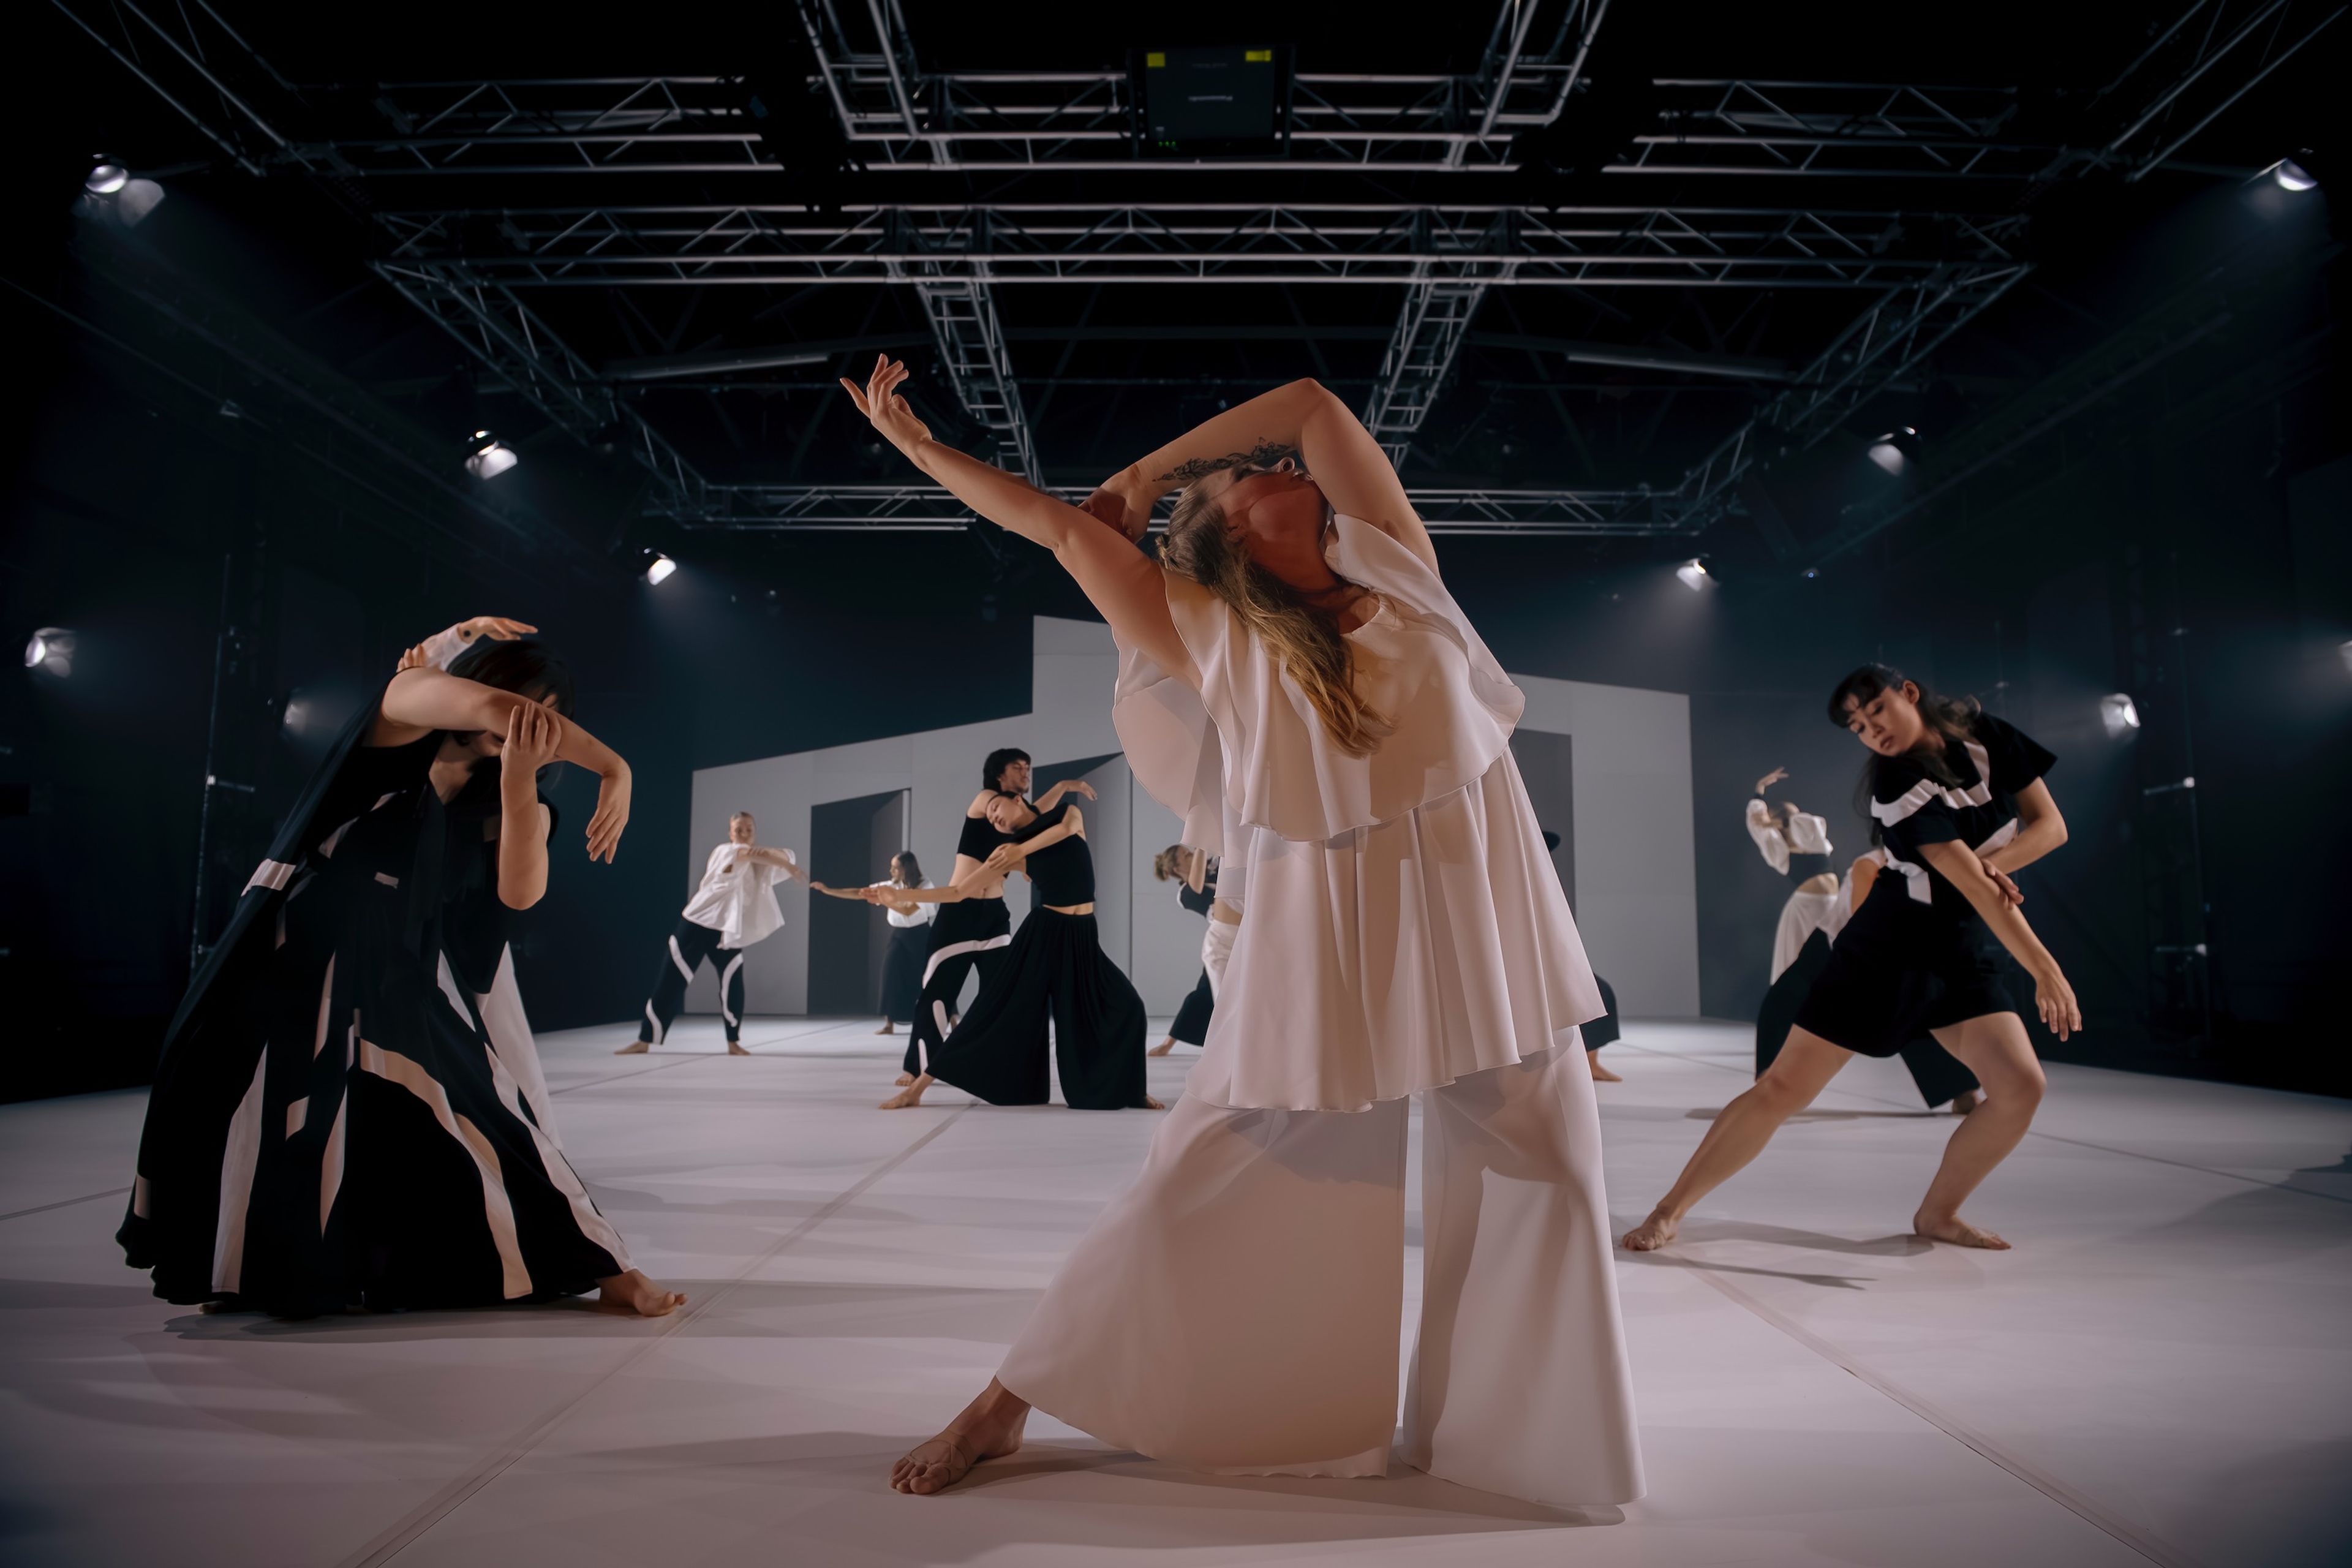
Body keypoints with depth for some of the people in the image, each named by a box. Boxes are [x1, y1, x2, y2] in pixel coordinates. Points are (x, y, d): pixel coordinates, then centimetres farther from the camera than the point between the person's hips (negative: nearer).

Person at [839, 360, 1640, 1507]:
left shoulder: (1397, 571, 7)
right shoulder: (1215, 637, 2)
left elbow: (1313, 403, 4)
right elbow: (1063, 528, 3)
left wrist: (1144, 470, 11)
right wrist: (916, 445, 6)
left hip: (1482, 918, 3)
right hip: (1324, 942, -2)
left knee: (1544, 1178, 4)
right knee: (1198, 1181, 1)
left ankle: (1500, 1439, 25)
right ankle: (1007, 1401, 16)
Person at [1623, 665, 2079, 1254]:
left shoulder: (1983, 736, -1)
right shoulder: (1898, 783, -19)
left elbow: (2050, 824, 0)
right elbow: (1976, 889, -23)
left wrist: (1993, 864, -18)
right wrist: (2048, 972, -21)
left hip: (1964, 955, 6)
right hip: (1886, 948, -6)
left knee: (2021, 1085, -11)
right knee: (1784, 1086, -9)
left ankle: (1937, 1213, 12)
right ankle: (1670, 1210, -1)